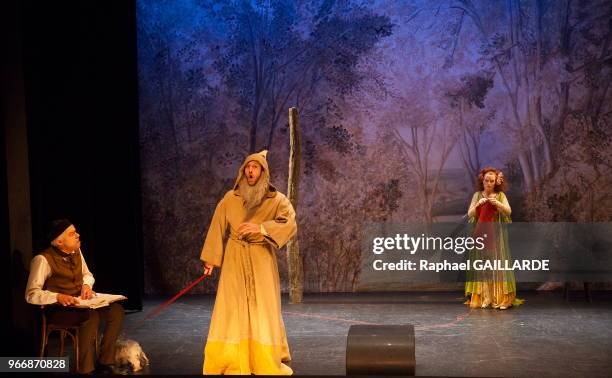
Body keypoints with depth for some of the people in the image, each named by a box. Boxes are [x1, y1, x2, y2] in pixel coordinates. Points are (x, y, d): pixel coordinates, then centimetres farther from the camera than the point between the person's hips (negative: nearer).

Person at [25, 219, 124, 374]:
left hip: (80, 302, 7)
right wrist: (58, 297, -33)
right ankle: (86, 370, -24)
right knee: (91, 316, -34)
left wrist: (87, 285, -2)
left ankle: (105, 363, -12)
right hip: (57, 309, -7)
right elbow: (31, 294, -20)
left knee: (116, 310, -14)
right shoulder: (43, 259, -17)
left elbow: (87, 274, 21)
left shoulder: (76, 251, 5)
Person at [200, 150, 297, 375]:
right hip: (235, 258, 1)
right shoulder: (230, 198, 3)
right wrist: (210, 259, 6)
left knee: (263, 308, 0)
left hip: (262, 258, -1)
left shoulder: (276, 199, -3)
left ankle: (268, 364, 11)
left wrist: (260, 227, -28)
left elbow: (290, 224, -17)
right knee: (232, 308, 0)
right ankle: (232, 364, 7)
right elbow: (217, 228, 8)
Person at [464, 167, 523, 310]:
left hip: (496, 234, -1)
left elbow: (508, 211, -9)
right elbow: (470, 214, 2)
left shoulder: (500, 195, 4)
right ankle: (480, 298, -1)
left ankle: (499, 298, -4)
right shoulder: (477, 195, 8)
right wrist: (478, 205, -15)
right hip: (481, 234, 2)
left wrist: (497, 203, -24)